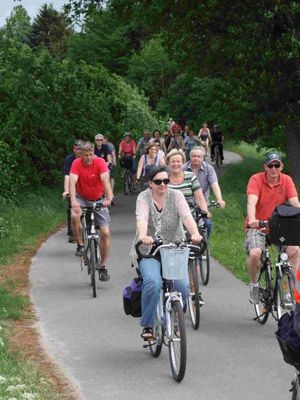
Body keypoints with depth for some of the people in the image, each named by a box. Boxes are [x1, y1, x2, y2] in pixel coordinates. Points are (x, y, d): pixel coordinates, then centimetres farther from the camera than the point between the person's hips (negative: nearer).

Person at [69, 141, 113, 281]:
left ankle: (103, 266, 4)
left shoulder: (100, 162, -17)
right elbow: (72, 182, -27)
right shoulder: (77, 164, -16)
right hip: (82, 198, 0)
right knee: (75, 216, -34)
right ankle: (80, 245, -12)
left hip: (99, 200, 0)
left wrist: (109, 198, -45)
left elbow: (106, 180, -29)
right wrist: (73, 200, -44)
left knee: (105, 233, -9)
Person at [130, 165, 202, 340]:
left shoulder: (176, 196, 1)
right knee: (153, 283, -28)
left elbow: (187, 216, -15)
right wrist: (143, 236, -43)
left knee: (182, 286, -18)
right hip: (148, 251, -2)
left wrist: (195, 234, -36)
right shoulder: (144, 197, -3)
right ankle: (148, 326, -13)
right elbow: (141, 219, -21)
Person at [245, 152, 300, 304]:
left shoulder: (287, 180, -2)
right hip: (257, 226, -3)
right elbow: (251, 202, -26)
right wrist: (252, 219, -45)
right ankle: (254, 284, -2)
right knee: (255, 253, -29)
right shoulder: (256, 179, -12)